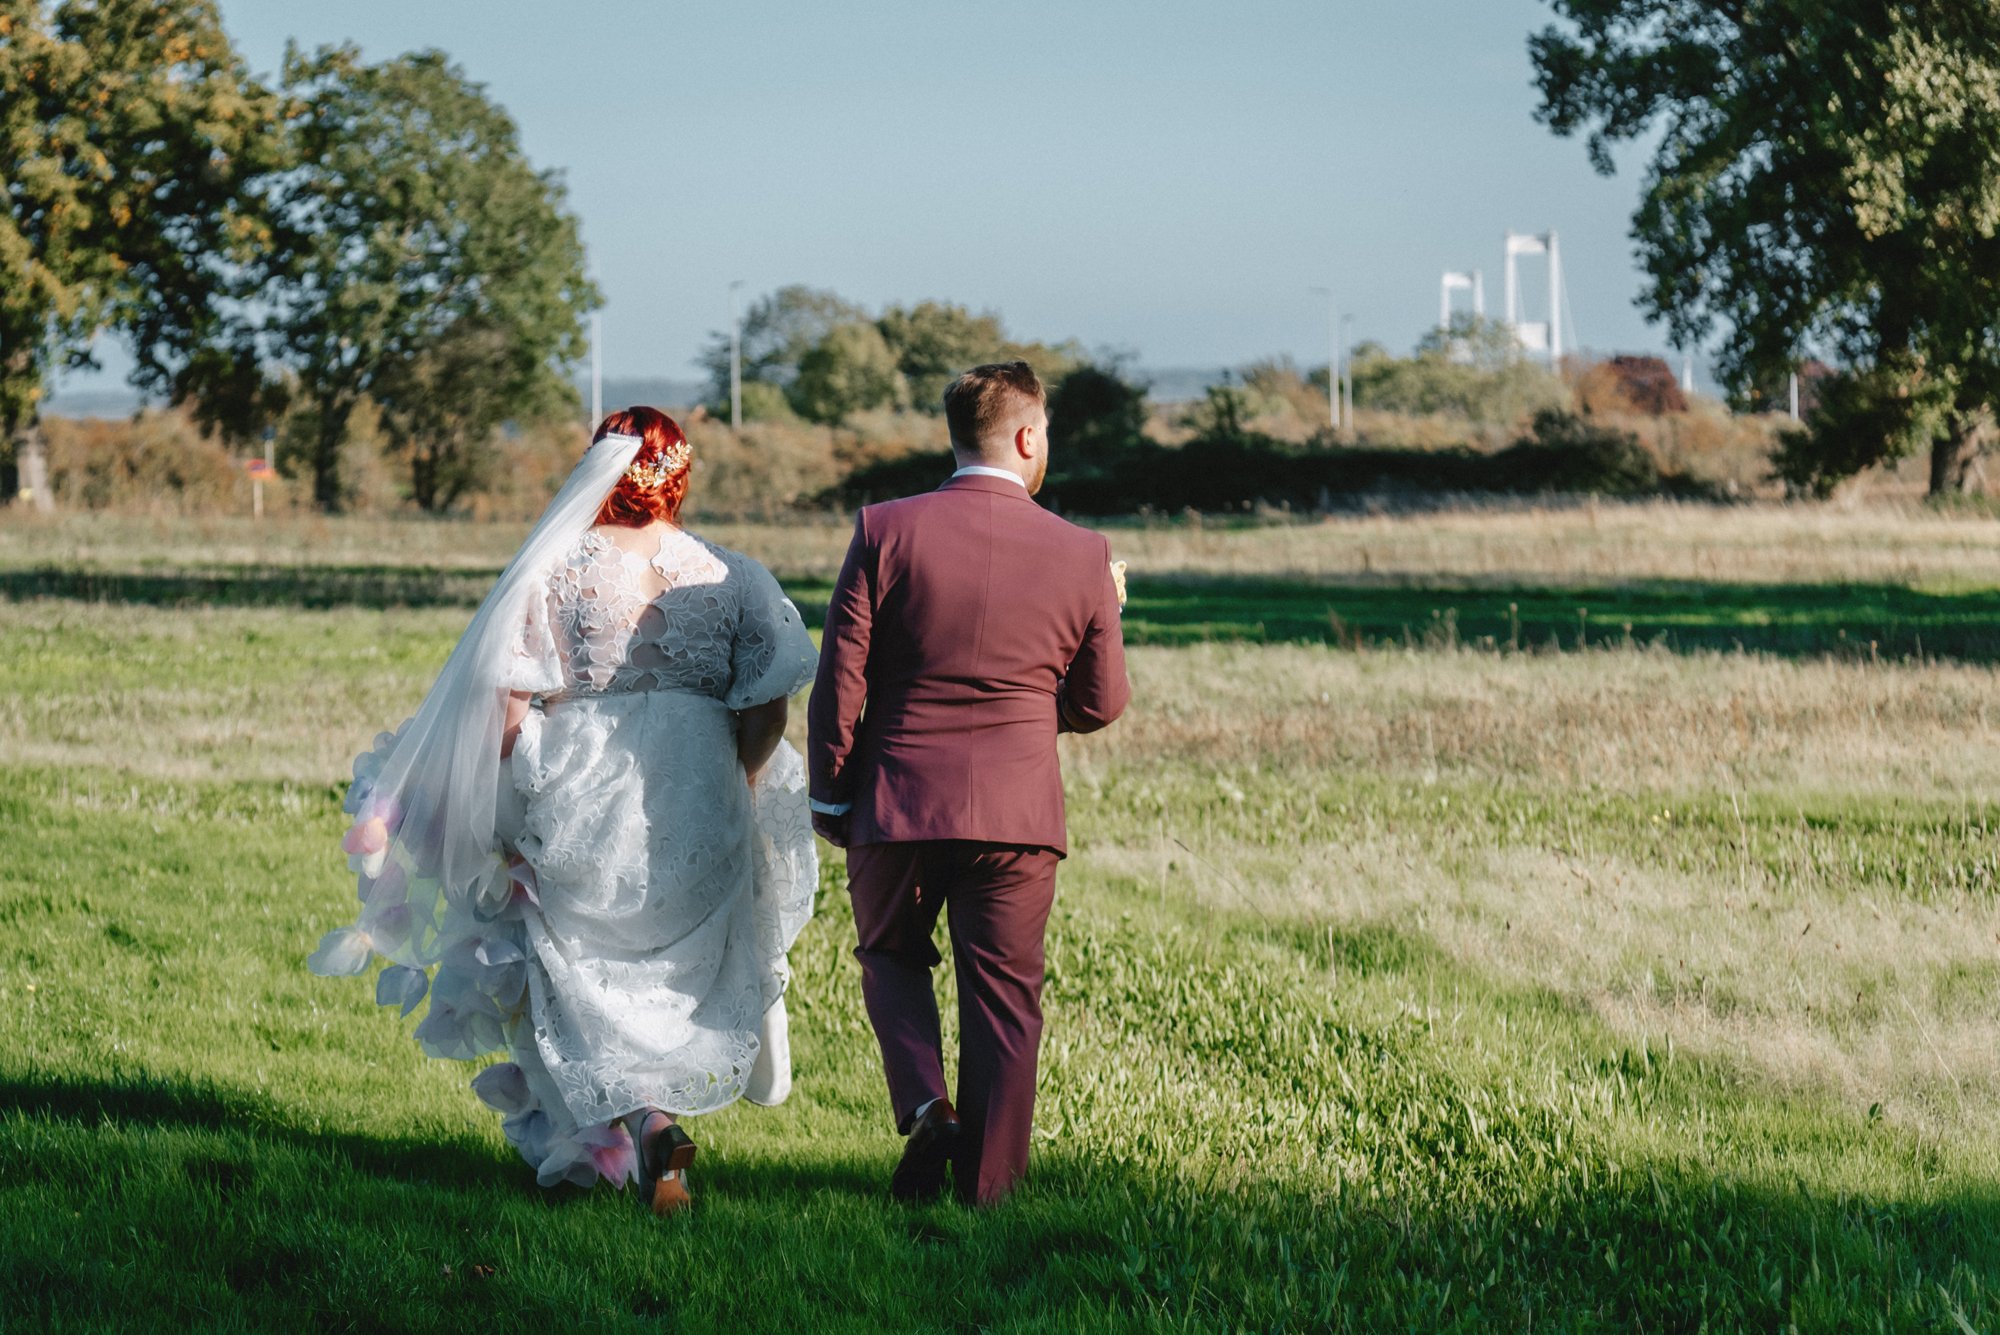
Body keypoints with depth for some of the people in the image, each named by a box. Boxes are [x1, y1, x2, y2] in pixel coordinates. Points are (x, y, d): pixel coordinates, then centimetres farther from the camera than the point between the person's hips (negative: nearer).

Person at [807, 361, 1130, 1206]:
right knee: (1002, 990, 10)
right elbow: (1101, 703, 5)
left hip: (896, 801, 0)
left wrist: (829, 792, 6)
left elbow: (840, 678, -5)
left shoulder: (885, 532, -6)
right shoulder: (1081, 555, -2)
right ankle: (988, 1180, 10)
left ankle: (924, 1104, -2)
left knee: (892, 957, 21)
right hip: (1018, 810, 0)